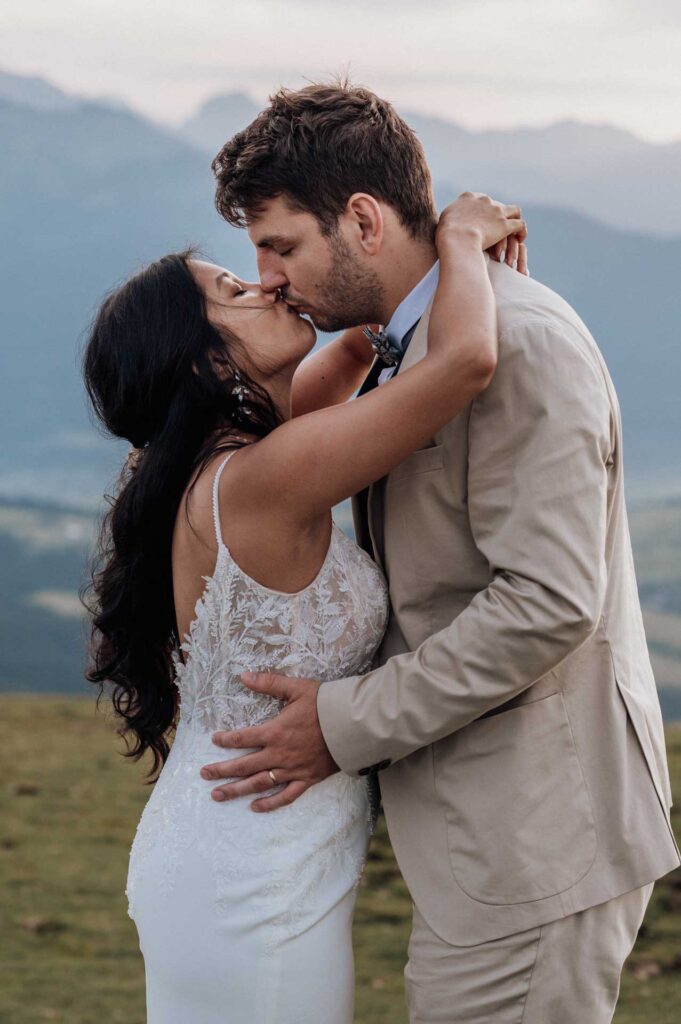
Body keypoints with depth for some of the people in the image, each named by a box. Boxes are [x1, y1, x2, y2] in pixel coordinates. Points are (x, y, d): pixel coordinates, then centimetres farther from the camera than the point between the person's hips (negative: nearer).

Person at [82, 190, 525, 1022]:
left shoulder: (205, 468, 3)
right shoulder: (259, 481, -24)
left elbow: (344, 365, 21)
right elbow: (467, 359, -29)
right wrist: (460, 239, -10)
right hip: (258, 888, -9)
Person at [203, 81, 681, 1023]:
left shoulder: (520, 342, -17)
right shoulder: (404, 349, 15)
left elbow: (549, 599, -24)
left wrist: (349, 724, -19)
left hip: (534, 840, -10)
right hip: (485, 837, 10)